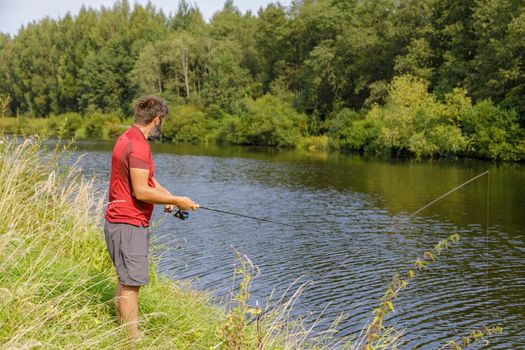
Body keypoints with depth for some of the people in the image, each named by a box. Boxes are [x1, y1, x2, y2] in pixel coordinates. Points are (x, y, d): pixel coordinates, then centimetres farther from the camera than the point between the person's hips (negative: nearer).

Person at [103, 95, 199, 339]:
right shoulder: (138, 146, -19)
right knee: (132, 284, -7)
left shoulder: (127, 138, 13)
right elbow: (141, 192, -23)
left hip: (121, 223, 10)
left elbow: (147, 179, 19)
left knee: (125, 281, 15)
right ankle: (134, 340, -3)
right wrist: (176, 201, -13)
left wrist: (169, 197, 6)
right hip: (128, 225, -10)